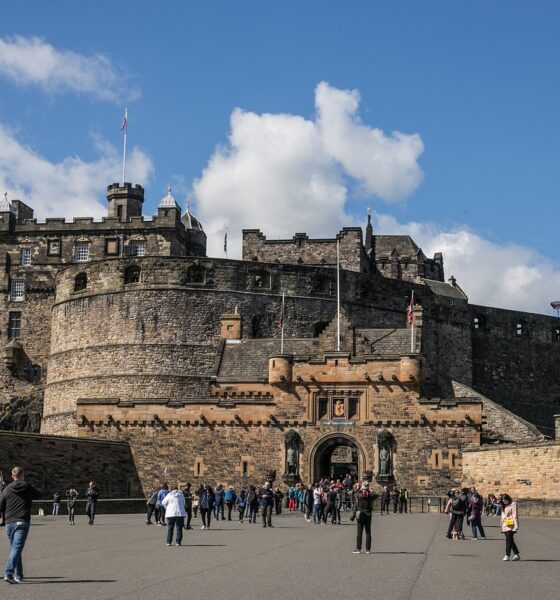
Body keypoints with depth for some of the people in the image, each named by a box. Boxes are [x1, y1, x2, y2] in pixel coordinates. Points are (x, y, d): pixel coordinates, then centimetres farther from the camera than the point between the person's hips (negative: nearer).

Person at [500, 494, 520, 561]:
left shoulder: (513, 505, -6)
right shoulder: (503, 506, 18)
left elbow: (515, 515, -11)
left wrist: (516, 525, -16)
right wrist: (501, 525, 15)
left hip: (511, 524, -8)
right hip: (505, 525, 8)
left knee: (509, 539, -14)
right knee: (510, 540, 9)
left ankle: (507, 555, -14)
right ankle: (517, 554, 17)